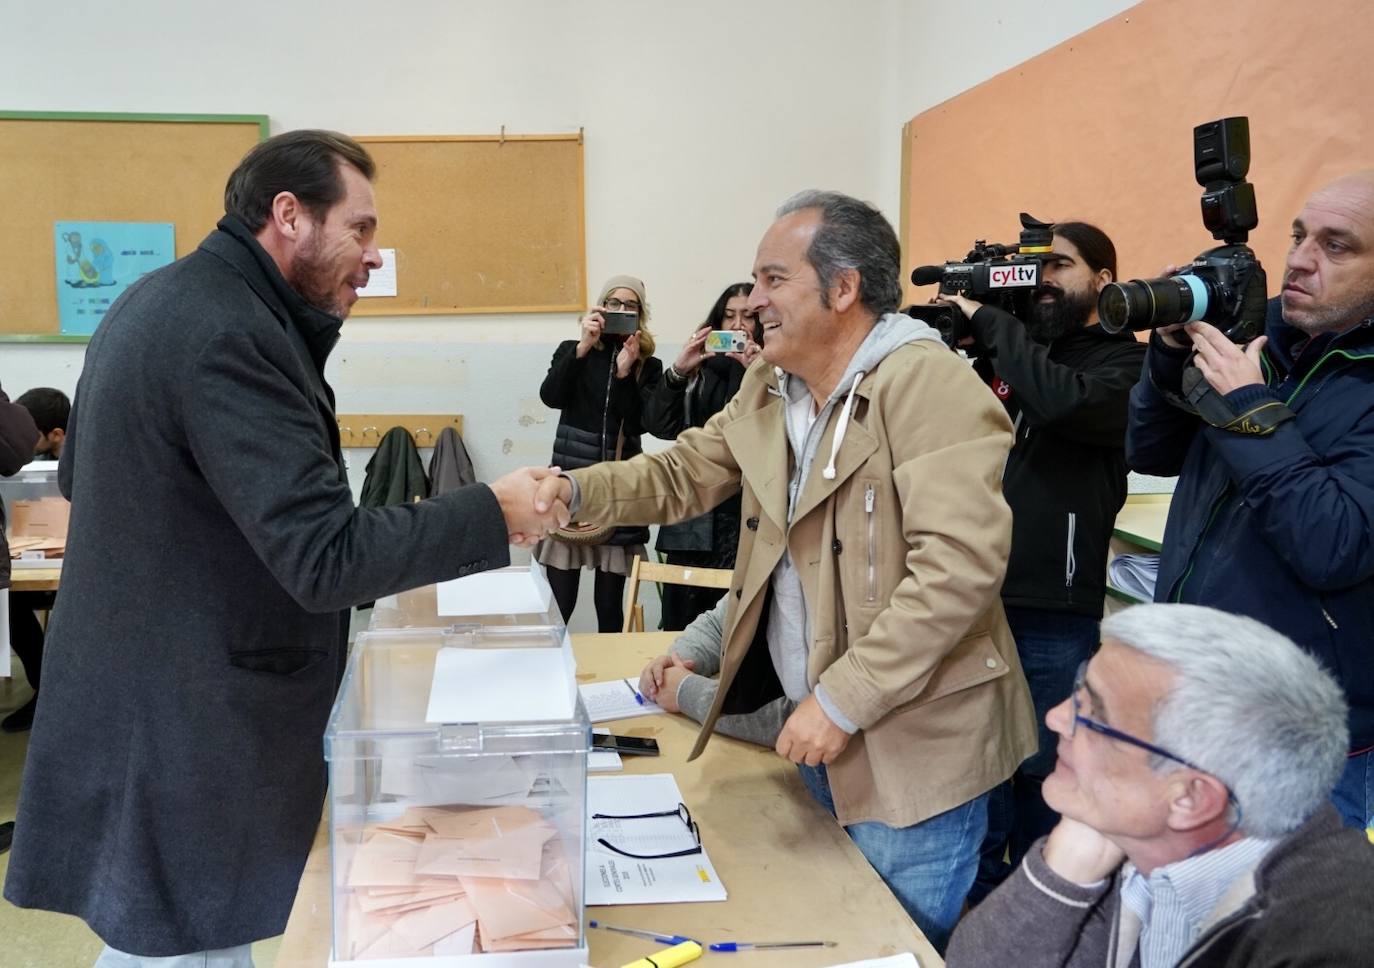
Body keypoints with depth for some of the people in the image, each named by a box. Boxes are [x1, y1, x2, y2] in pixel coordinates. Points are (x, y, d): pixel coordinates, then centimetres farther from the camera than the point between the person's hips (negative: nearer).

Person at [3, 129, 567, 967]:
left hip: (147, 703, 10)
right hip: (185, 735, -10)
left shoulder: (162, 301, 10)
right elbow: (326, 557, -27)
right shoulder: (227, 333, -23)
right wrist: (492, 514, -18)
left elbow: (76, 475, 24)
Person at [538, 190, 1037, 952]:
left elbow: (960, 562, -29)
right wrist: (576, 489, -7)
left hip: (911, 743, -8)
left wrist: (842, 699, -27)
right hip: (816, 724, 8)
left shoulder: (929, 387, -21)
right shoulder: (767, 386, 8)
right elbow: (683, 474, 12)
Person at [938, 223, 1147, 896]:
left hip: (1056, 611, -5)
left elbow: (1063, 401, -25)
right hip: (979, 591, 5)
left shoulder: (1124, 362, -4)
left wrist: (988, 320, -16)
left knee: (1043, 769, 9)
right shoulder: (1006, 351, 11)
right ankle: (981, 896, 35)